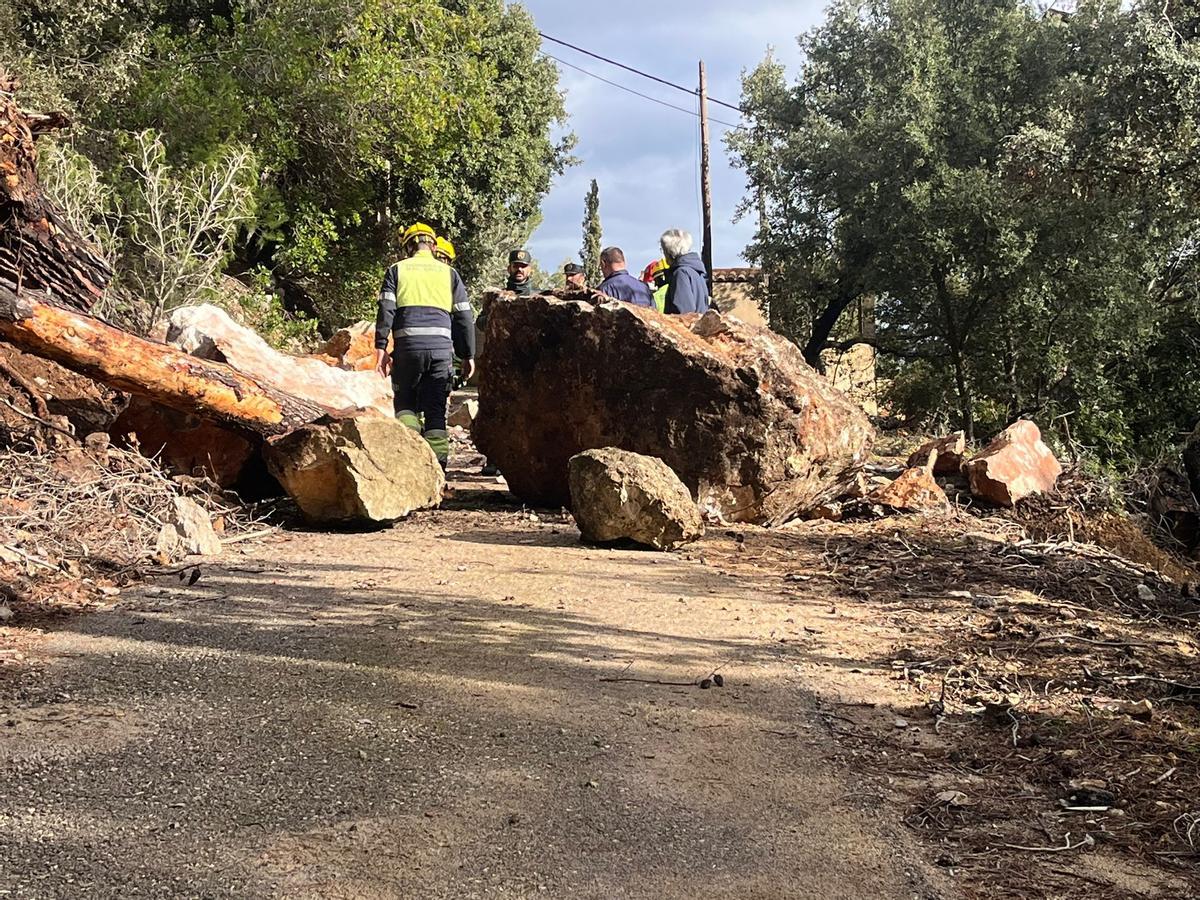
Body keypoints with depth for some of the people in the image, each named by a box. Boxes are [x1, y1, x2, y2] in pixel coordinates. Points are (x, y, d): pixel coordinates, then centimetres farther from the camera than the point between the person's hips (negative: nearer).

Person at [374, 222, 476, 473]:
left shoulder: (397, 270, 11)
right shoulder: (449, 273, 16)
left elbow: (386, 310, 0)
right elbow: (465, 317, 12)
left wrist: (381, 348, -1)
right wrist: (468, 355, 16)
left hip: (409, 346, -1)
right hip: (442, 346, 1)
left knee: (405, 402, 15)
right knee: (436, 409, 7)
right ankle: (438, 465, 2)